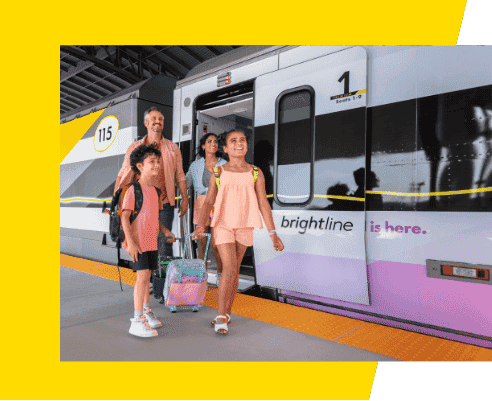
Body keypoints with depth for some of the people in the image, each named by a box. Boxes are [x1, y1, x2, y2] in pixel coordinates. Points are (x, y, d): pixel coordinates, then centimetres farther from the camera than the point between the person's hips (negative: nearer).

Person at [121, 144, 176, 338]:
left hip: (151, 240, 7)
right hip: (137, 241, -7)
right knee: (143, 276, -12)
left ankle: (146, 311, 30)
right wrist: (130, 242, -22)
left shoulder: (155, 191, 12)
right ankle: (137, 321, -6)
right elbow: (124, 217, -15)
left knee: (147, 275, 15)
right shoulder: (133, 190, -11)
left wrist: (165, 231, 8)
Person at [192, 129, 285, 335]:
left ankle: (226, 313, 27)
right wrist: (200, 226, -21)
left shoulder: (255, 173, 2)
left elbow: (263, 204, 0)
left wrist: (273, 234, -6)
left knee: (234, 270, 10)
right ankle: (221, 315, 4)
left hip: (244, 227, 2)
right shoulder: (218, 173, 1)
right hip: (223, 225, -1)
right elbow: (208, 202, -4)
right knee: (229, 268, -12)